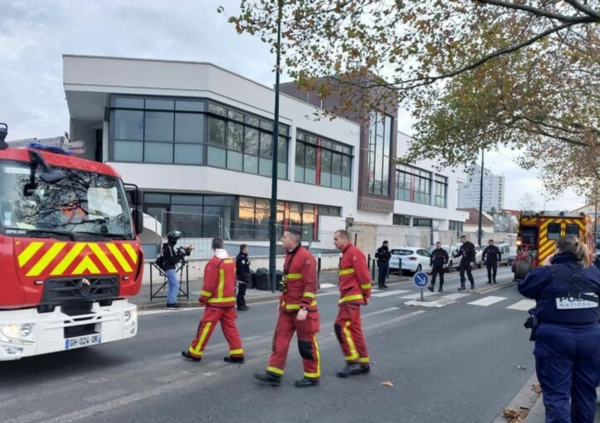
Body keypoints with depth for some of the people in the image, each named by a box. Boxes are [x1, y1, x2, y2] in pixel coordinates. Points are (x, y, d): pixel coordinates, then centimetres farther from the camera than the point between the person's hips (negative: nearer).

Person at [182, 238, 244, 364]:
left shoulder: (214, 262, -16)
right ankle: (237, 354, 8)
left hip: (216, 302, -7)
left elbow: (209, 283, -15)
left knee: (206, 326, 2)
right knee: (230, 327, 10)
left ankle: (195, 353, 12)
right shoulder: (231, 261, 6)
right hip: (229, 300, 7)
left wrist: (203, 298, -4)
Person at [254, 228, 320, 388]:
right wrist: (282, 301, 20)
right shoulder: (289, 255, 11)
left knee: (306, 343, 4)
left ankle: (312, 377, 18)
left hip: (301, 309, -9)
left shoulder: (306, 257, -18)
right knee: (280, 339, 6)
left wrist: (304, 308, -25)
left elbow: (310, 285, -22)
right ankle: (274, 374, 12)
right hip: (287, 308, 9)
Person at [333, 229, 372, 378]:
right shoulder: (346, 254, 19)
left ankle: (353, 362, -7)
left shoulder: (353, 252, -12)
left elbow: (364, 274, -17)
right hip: (348, 298, 10)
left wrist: (366, 294, -12)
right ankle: (363, 364, 19)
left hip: (352, 298, -10)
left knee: (341, 326, -12)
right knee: (354, 329, 12)